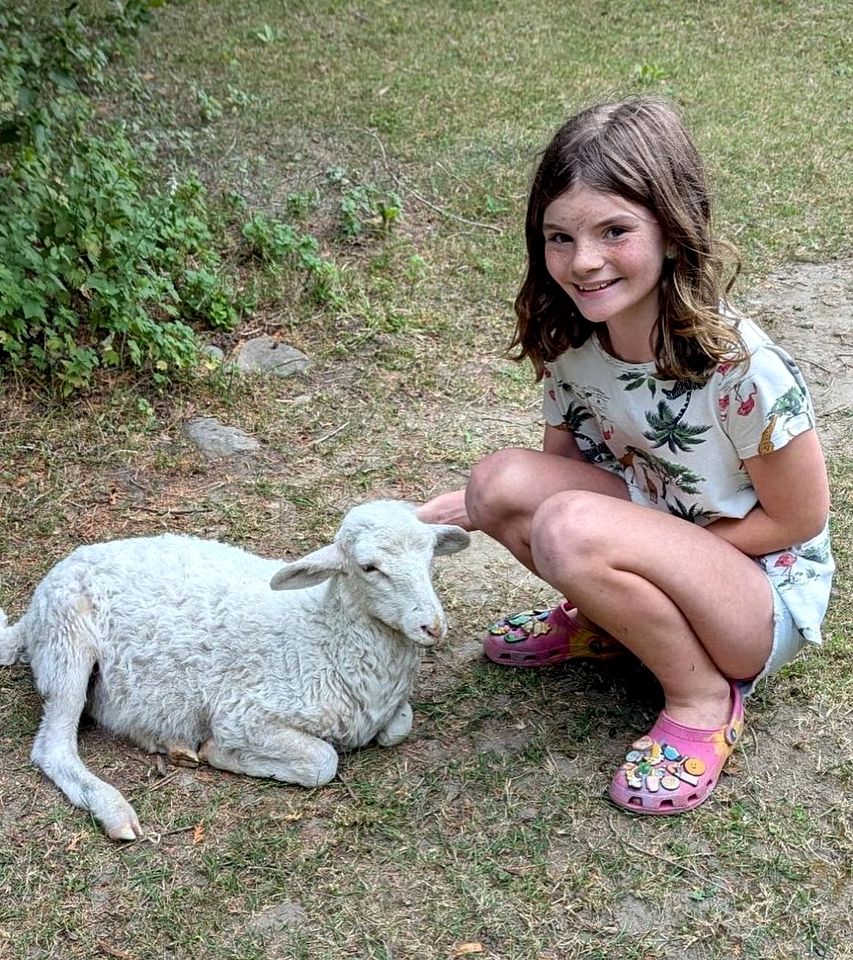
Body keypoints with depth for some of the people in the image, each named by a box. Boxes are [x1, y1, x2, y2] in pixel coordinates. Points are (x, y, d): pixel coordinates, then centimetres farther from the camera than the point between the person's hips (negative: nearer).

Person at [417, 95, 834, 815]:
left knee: (574, 530, -33)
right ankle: (605, 620, 7)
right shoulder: (569, 343, -11)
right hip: (659, 554, 6)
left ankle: (706, 697, -10)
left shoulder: (743, 368, -29)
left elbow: (798, 520, -17)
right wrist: (477, 506, -14)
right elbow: (564, 462, 4)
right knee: (504, 479, -18)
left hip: (769, 592, -6)